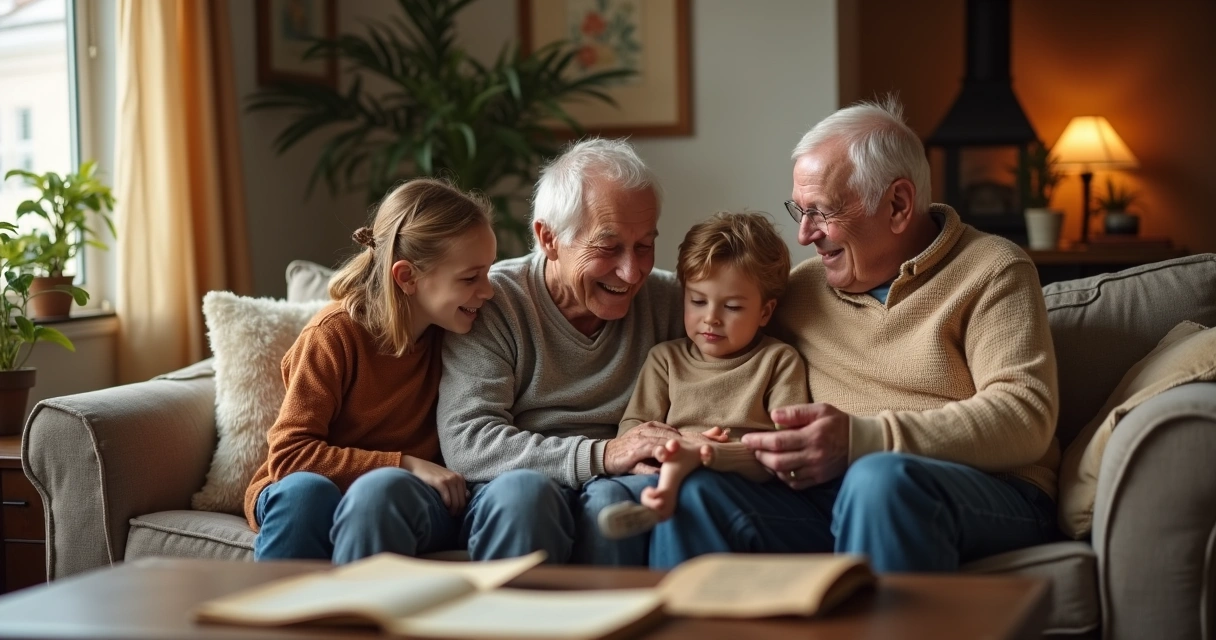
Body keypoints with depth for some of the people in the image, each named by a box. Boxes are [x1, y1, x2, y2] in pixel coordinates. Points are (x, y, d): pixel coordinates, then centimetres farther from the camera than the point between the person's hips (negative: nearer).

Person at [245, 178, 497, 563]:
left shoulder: (451, 333, 3)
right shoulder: (336, 333, -10)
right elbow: (288, 454, -15)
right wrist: (406, 465, -19)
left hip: (404, 502, 2)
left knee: (382, 488, -34)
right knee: (305, 488, -38)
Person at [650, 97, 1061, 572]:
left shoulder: (992, 272, 3)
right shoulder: (801, 286, 19)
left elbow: (1024, 416, -11)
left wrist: (862, 440, -21)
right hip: (824, 497, 4)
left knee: (879, 478, -37)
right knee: (695, 491, -23)